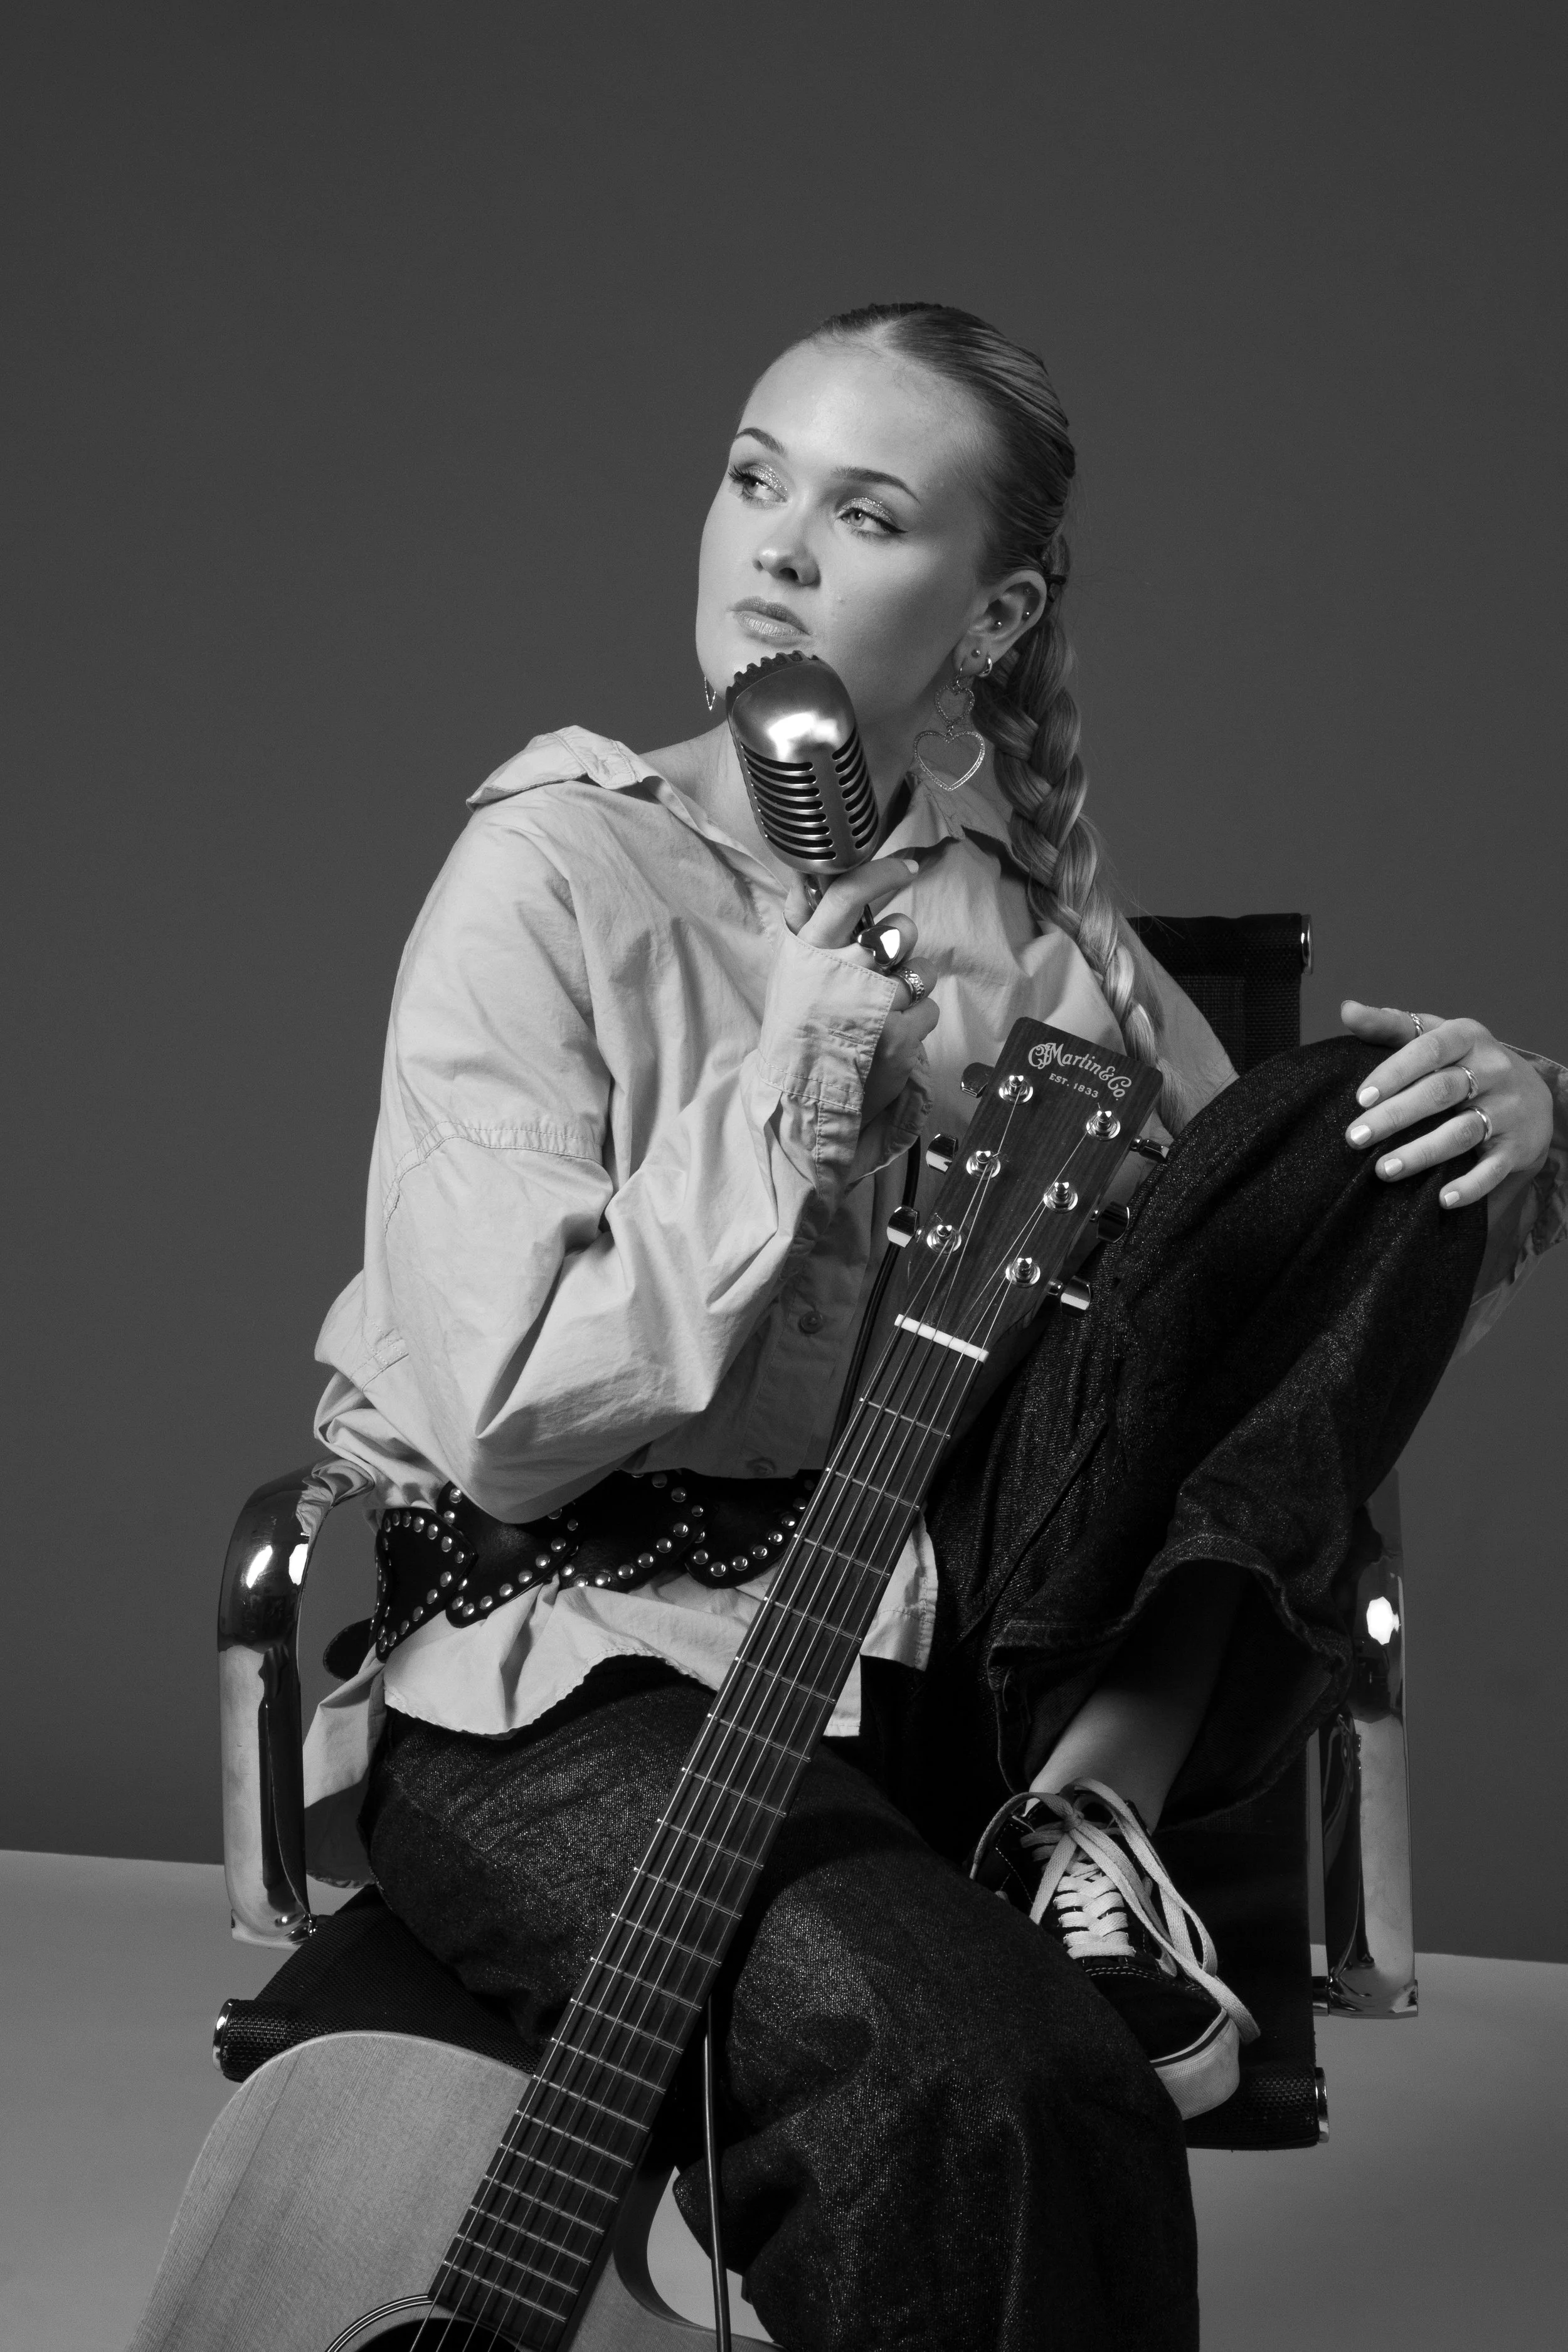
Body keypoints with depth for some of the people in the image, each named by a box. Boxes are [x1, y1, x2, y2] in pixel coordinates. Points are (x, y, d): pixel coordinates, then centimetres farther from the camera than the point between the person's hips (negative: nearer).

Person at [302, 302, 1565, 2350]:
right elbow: (507, 1427, -13)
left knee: (1373, 1143, -9)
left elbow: (1283, 1266, 12)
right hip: (584, 1669, -6)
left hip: (947, 1645, 6)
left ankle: (1085, 1808, -13)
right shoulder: (559, 877, -5)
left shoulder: (1024, 896, 9)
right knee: (997, 2085, -37)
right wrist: (789, 1094, -18)